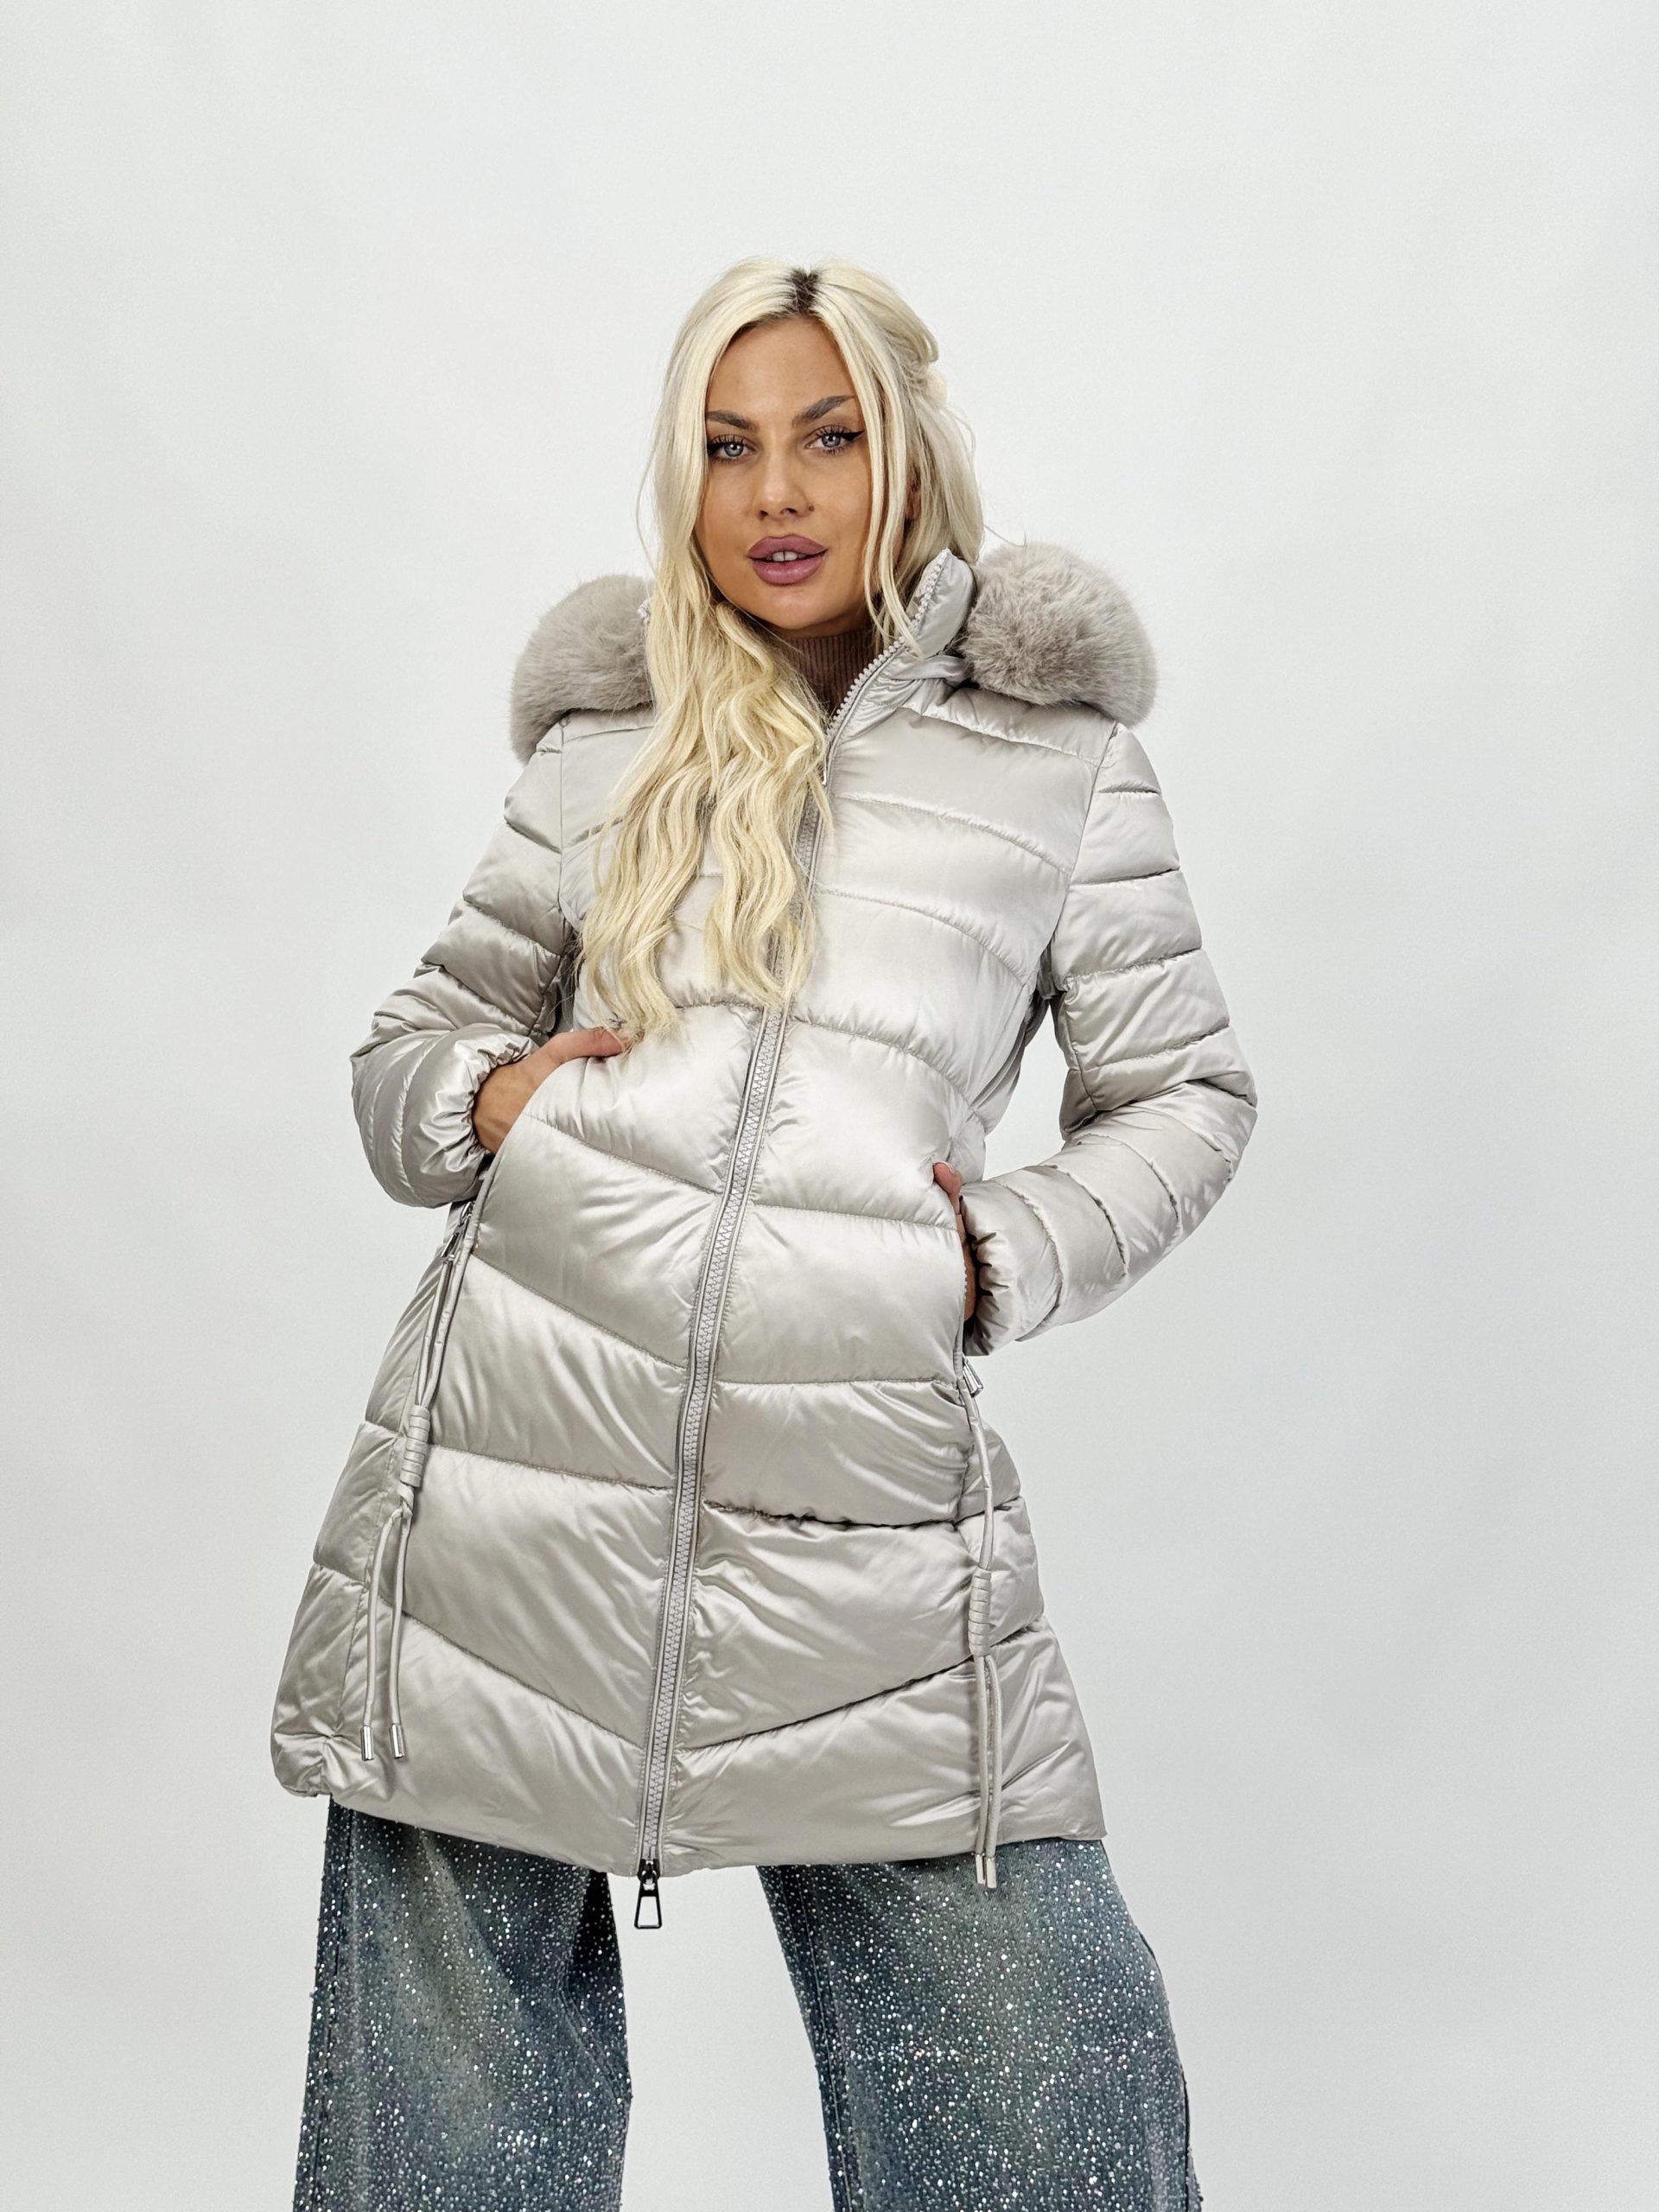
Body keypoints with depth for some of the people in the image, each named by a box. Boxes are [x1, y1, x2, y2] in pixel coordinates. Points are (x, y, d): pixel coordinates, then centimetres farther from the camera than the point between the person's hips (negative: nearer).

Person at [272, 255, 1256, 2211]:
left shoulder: (1058, 757, 10)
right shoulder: (606, 744, 13)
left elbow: (1182, 1091, 15)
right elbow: (410, 1040, 21)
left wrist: (1006, 1255, -2)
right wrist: (478, 1100, -2)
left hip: (864, 1508, -1)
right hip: (516, 1472, 2)